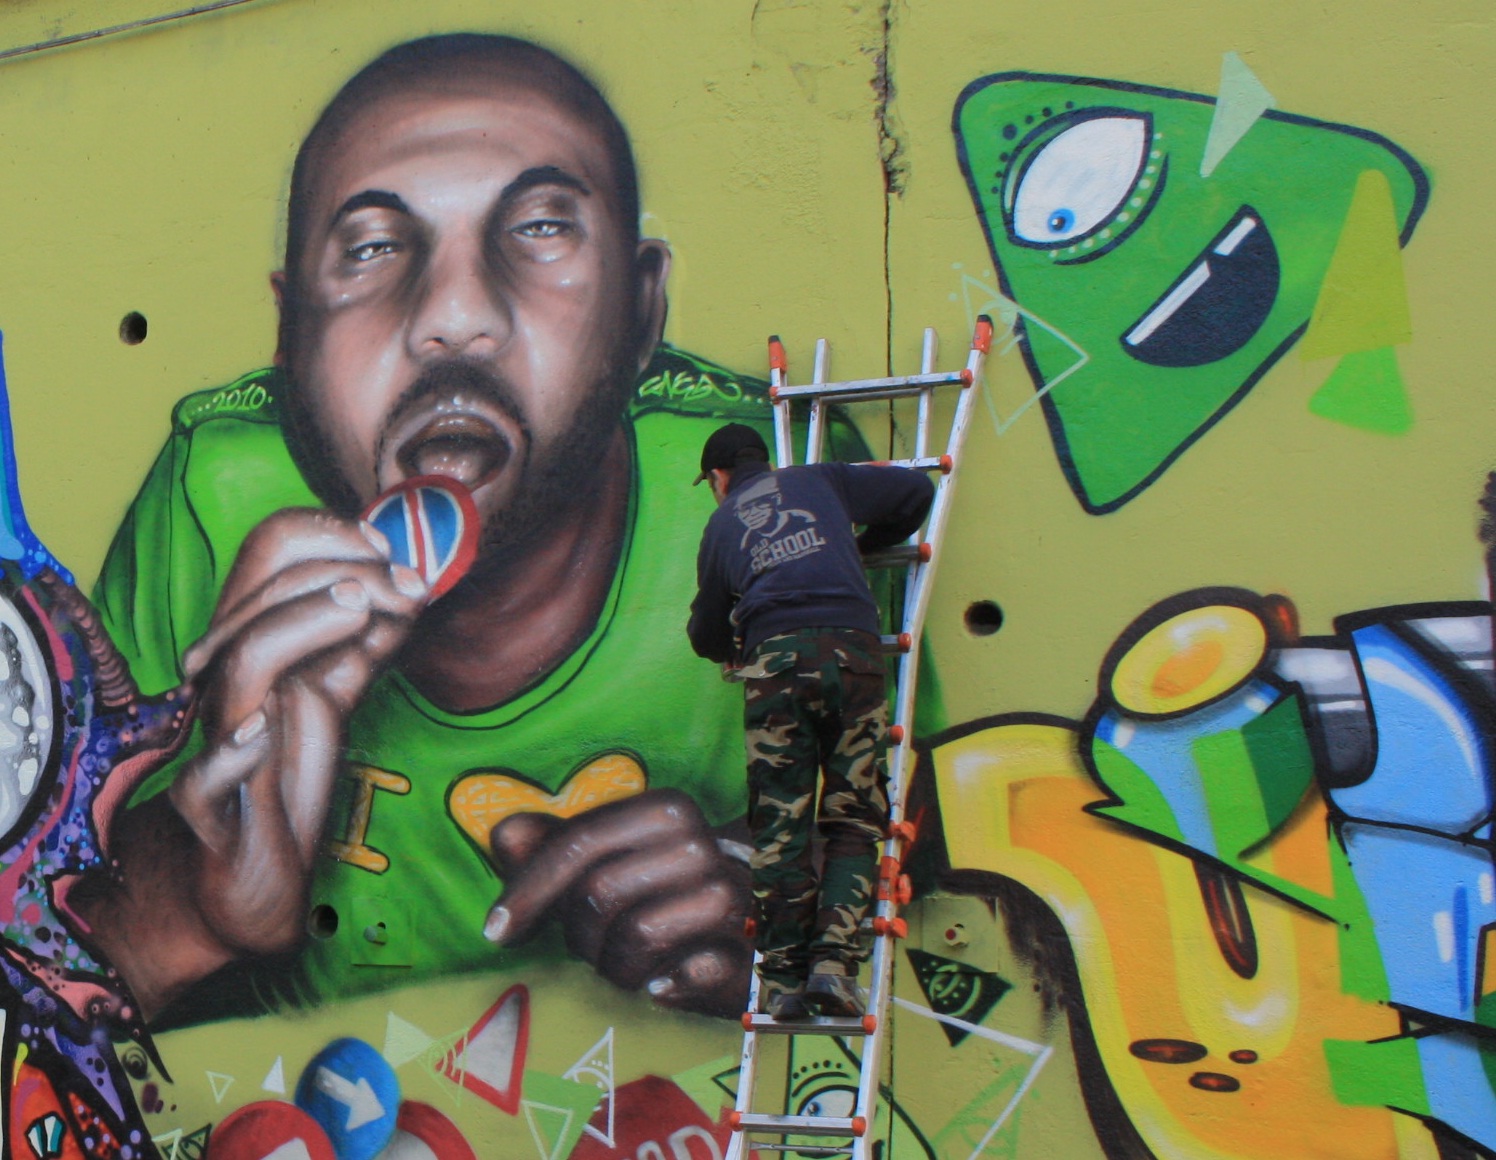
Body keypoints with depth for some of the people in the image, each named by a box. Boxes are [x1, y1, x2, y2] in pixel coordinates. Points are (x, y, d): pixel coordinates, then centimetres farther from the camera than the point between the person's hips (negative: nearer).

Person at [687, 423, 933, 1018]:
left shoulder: (720, 525, 25)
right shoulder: (822, 481, 25)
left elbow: (705, 634, 31)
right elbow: (916, 489, 26)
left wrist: (731, 652, 55)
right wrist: (866, 545, 41)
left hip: (773, 657, 0)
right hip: (852, 648, 0)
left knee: (779, 825, 3)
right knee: (853, 821, 4)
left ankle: (784, 978, -1)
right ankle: (833, 960, -10)